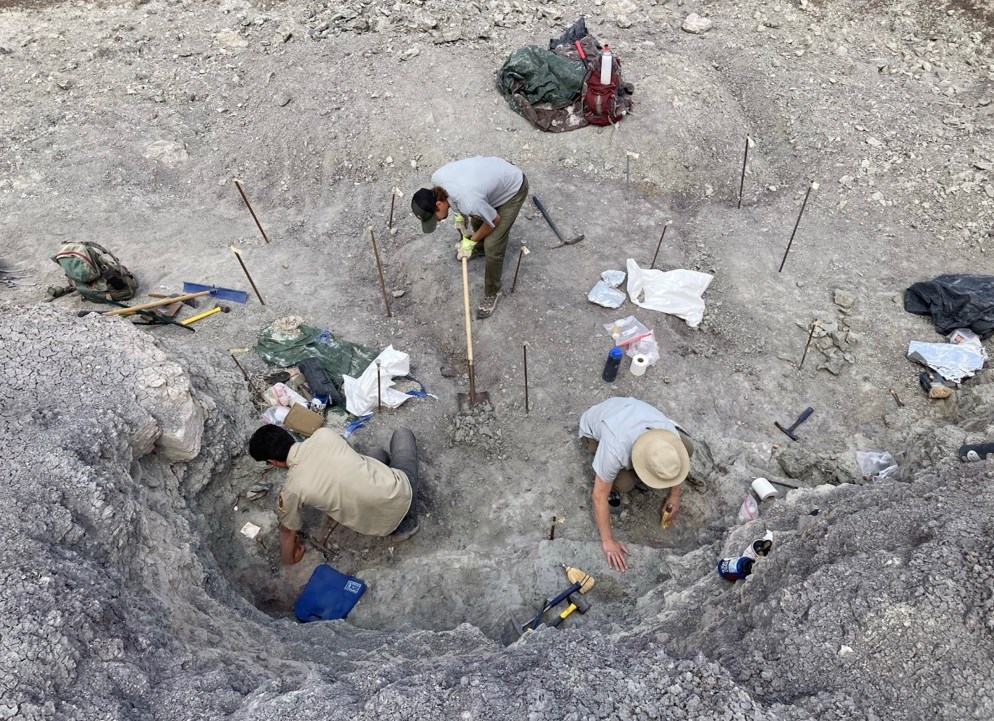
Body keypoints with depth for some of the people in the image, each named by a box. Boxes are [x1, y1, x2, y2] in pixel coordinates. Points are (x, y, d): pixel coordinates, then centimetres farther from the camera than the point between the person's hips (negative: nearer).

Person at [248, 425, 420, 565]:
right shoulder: (323, 434, -6)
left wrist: (288, 559, 30)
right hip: (402, 490, 0)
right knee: (402, 433, 30)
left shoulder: (292, 489, -11)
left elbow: (288, 531, 8)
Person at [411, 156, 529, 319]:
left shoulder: (470, 203, -42)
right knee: (476, 220, 26)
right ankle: (480, 248, 59)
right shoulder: (436, 178, -21)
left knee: (492, 246, -9)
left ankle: (492, 292, 14)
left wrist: (470, 241, -9)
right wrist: (460, 216, -2)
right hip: (496, 171, 7)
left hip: (513, 189, -7)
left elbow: (495, 220, -22)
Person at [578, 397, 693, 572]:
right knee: (624, 483, -28)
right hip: (594, 426, -4)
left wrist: (675, 494, 5)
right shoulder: (615, 451, -44)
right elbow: (599, 496, -30)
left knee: (687, 448, -10)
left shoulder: (670, 434, -32)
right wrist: (607, 541, -23)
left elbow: (677, 464, -6)